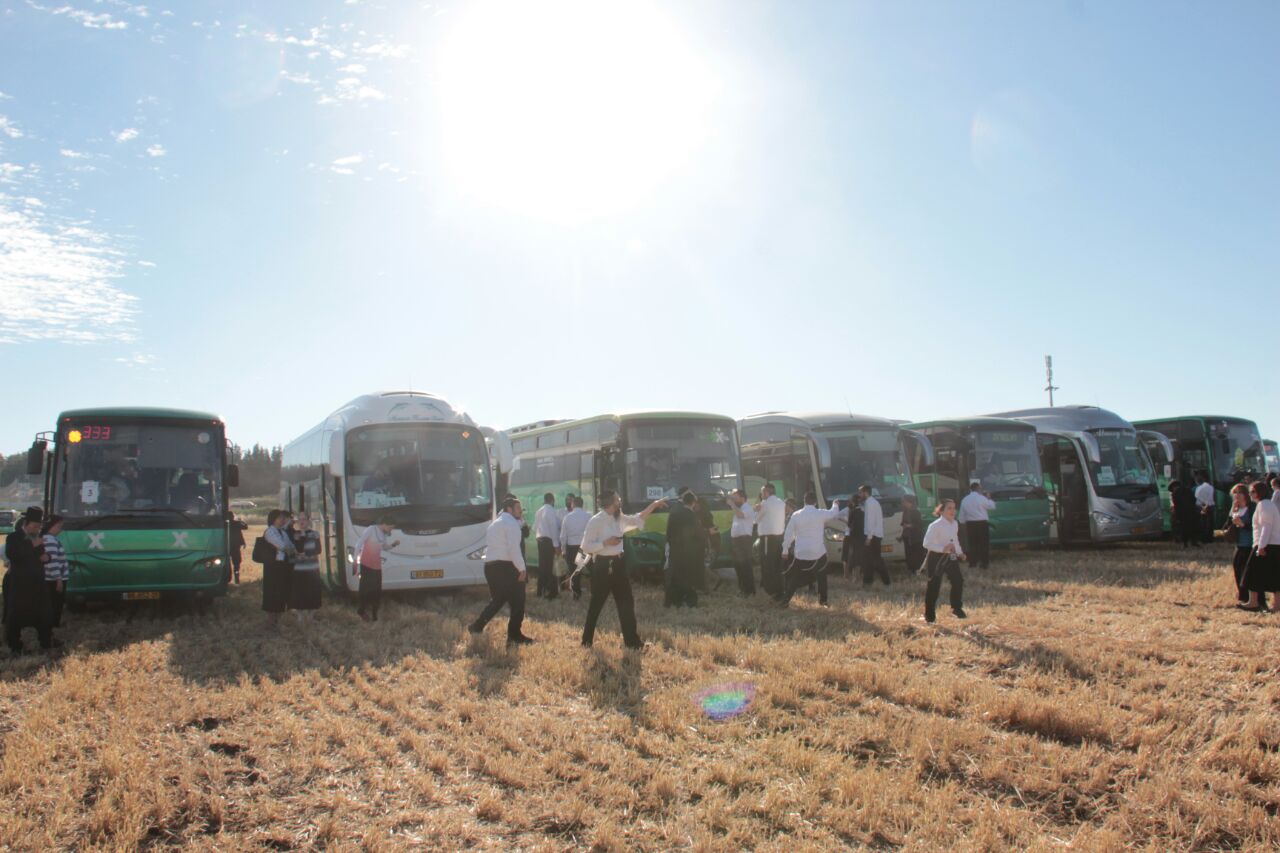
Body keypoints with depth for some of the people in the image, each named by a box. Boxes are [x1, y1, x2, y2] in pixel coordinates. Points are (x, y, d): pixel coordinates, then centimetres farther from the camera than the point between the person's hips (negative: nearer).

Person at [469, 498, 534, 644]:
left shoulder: (495, 523, 22)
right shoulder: (511, 523, -7)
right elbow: (514, 548, -16)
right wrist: (522, 568, -15)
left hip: (490, 565, 9)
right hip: (505, 567, -9)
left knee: (497, 600, 20)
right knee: (517, 601, 1)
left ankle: (477, 626, 13)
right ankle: (514, 636, 3)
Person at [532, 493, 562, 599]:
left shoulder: (539, 511, 11)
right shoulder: (551, 511, -12)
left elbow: (534, 528, 13)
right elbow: (553, 528, -16)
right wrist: (556, 545, -14)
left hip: (540, 540, 7)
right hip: (549, 541, -7)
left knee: (542, 565, 13)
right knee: (549, 566, -4)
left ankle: (540, 591, 19)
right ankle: (550, 591, -1)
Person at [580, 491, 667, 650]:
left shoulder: (619, 519, 7)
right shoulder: (596, 521, -15)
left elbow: (637, 519, 16)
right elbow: (586, 546, -15)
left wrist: (653, 505, 9)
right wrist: (606, 542, -21)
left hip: (618, 564, 7)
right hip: (602, 565, -7)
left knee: (626, 603, 8)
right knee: (596, 604, 5)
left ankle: (632, 641, 15)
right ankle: (587, 640, 20)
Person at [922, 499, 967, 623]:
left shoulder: (955, 524, 7)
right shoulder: (935, 526, -18)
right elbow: (927, 543, -22)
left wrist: (960, 553, 8)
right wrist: (943, 548, -30)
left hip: (951, 557, 7)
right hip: (937, 558, -7)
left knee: (958, 580, 5)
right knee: (934, 585, -3)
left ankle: (957, 608, 25)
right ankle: (930, 615, 8)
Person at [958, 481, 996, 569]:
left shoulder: (965, 500, 6)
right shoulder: (981, 498, -9)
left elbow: (962, 516, 8)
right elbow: (992, 506, 2)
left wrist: (963, 522, 20)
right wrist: (988, 498, 17)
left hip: (970, 524, 5)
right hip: (982, 523, -4)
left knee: (972, 545, 9)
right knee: (984, 544, 4)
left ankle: (973, 564, 11)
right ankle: (984, 563, 5)